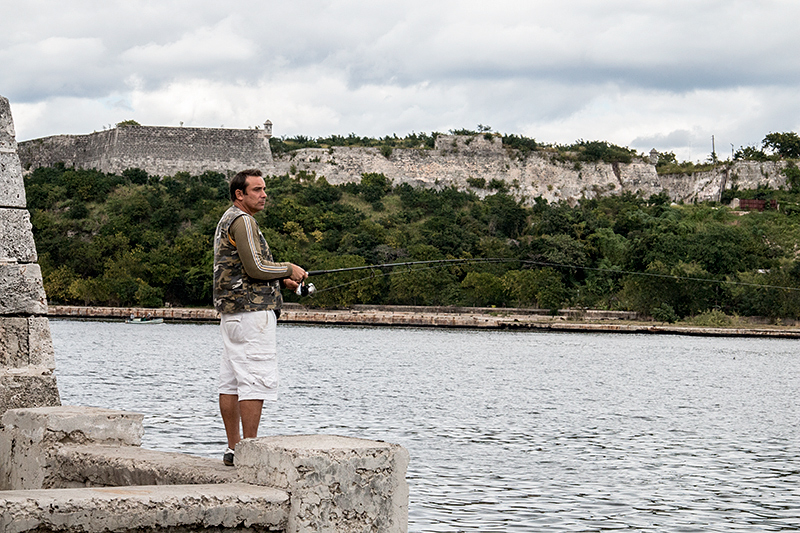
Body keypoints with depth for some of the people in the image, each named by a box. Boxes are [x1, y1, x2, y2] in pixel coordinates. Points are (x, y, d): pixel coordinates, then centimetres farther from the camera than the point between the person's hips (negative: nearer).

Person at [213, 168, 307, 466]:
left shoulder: (227, 221, 22)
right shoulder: (242, 221, -11)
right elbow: (255, 268, -18)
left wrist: (281, 280, 16)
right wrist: (289, 270, -3)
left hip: (231, 311, 11)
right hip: (251, 310, -11)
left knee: (231, 382, 8)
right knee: (256, 380, -11)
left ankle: (233, 449, 11)